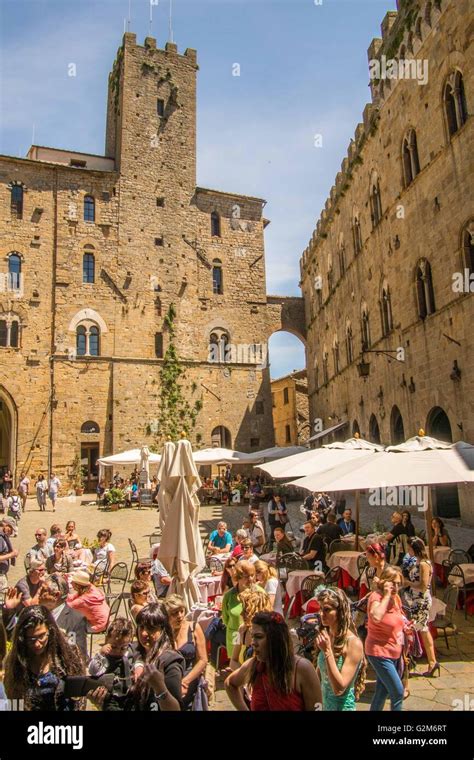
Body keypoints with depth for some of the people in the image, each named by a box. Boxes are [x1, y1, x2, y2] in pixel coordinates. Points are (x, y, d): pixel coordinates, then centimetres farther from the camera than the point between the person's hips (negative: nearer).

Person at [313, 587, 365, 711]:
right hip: (324, 704, 6)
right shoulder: (326, 636, -3)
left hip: (342, 706, -6)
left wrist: (327, 651, -30)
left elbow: (339, 688, -25)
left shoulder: (353, 643, -22)